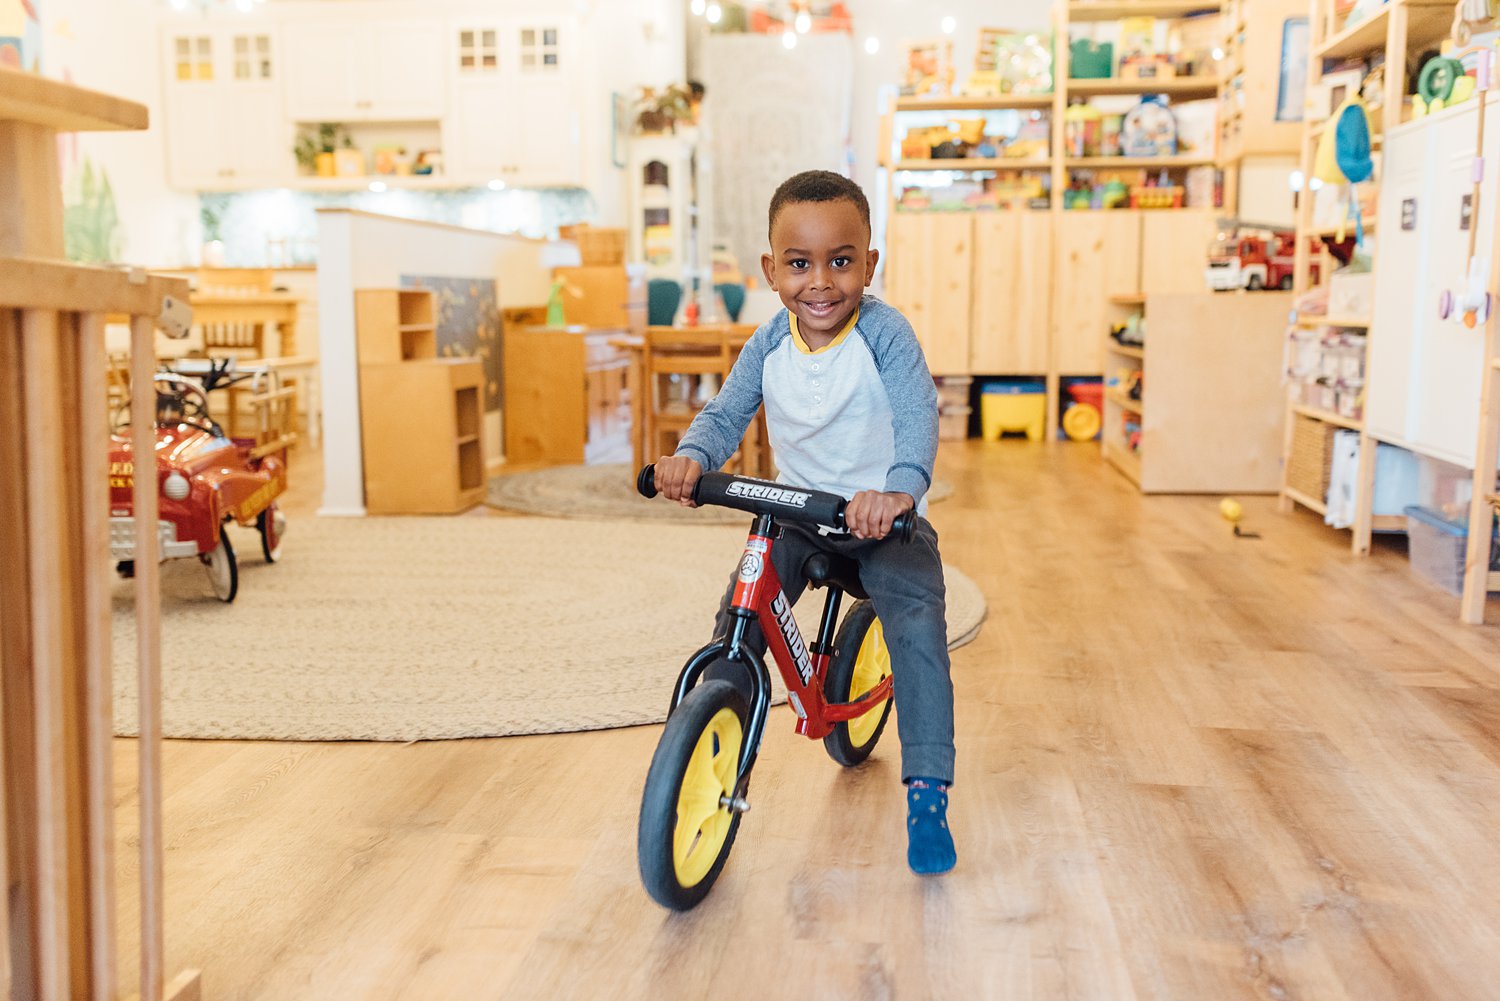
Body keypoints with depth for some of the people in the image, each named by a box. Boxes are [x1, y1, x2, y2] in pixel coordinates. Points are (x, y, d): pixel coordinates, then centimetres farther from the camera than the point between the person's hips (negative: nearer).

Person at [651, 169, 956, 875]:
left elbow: (917, 414, -28)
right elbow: (726, 412, -5)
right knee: (737, 616, -10)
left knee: (917, 625, -23)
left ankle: (927, 792, -13)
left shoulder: (885, 333, -16)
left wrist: (899, 488, -48)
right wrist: (690, 457, -28)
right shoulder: (769, 344, -3)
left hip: (885, 516, -4)